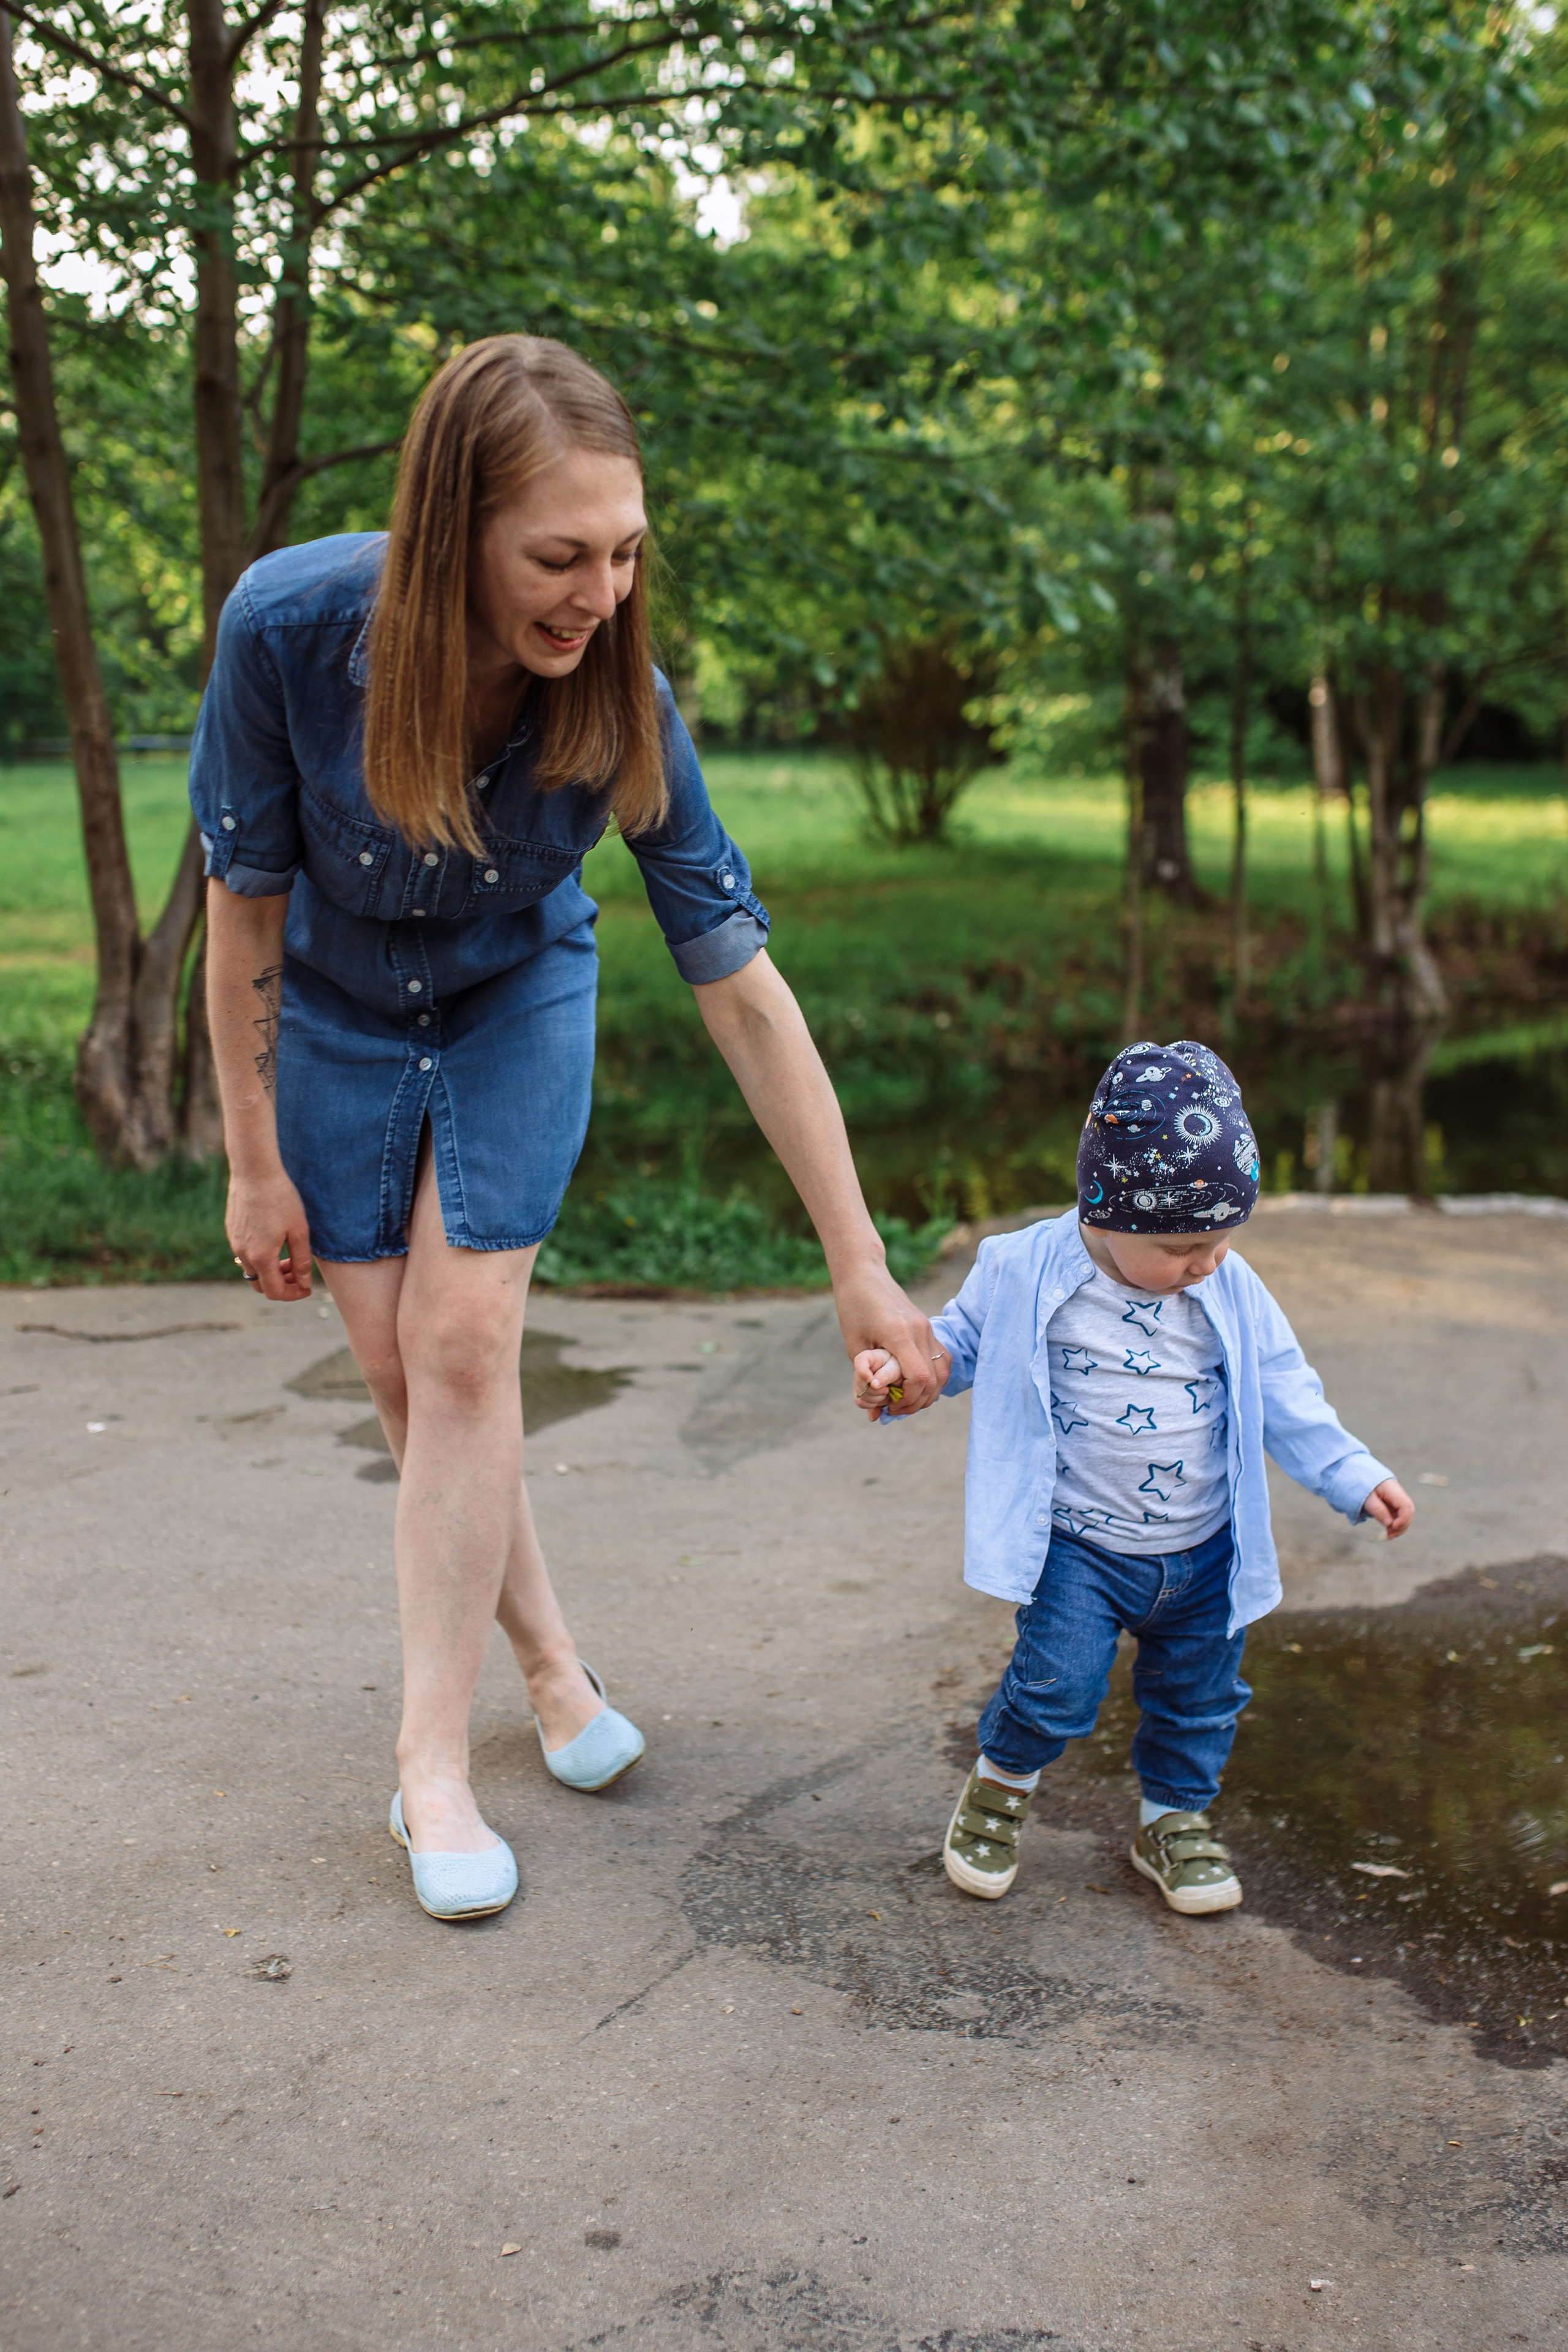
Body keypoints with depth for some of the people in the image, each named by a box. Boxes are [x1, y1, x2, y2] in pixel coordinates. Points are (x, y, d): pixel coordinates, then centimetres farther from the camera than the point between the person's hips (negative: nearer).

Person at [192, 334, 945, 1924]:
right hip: (336, 1022, 1)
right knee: (400, 1372, 2)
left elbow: (743, 995, -24)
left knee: (462, 1346, -11)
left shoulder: (621, 704, -28)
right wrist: (254, 1163, -11)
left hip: (517, 1005, 0)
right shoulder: (289, 627, -32)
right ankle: (548, 1657, 23)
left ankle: (432, 1756, 1)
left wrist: (861, 1268, -22)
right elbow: (245, 906, -17)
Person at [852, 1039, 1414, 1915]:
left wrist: (1355, 1475, -1)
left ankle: (1176, 1818, 40)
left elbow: (1283, 1395, 5)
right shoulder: (1025, 1272, -12)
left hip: (1204, 1552, 4)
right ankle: (1001, 1786, 17)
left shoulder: (1231, 1293, -5)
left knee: (1200, 1696, 13)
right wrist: (898, 1368, -14)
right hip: (1078, 1546, -3)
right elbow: (963, 1342, 3)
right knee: (1058, 1684, -14)